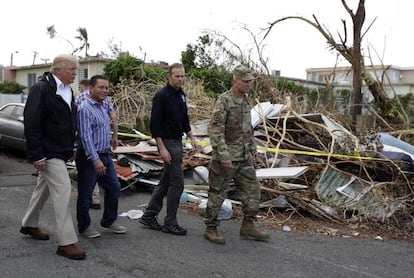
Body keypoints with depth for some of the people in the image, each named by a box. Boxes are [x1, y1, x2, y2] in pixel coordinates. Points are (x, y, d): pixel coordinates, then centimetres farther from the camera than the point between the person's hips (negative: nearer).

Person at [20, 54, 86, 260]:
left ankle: (29, 225, 40)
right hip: (48, 152, -9)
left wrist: (71, 148, 17)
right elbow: (31, 123, -19)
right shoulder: (41, 89, -16)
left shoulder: (67, 90, 11)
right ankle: (66, 242, -5)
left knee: (44, 188, 21)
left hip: (60, 151, 9)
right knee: (63, 190, -11)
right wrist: (37, 155, -21)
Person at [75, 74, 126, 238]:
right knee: (85, 194, 4)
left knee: (114, 188, 13)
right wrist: (95, 160, -27)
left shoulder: (102, 108, 13)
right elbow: (85, 137, -23)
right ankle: (84, 227, 19)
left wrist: (104, 156, 20)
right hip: (89, 158, -9)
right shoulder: (85, 109, -16)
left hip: (105, 156, 9)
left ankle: (108, 222, 26)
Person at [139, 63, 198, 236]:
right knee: (177, 182, -6)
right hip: (168, 143, -9)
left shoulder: (181, 95, 10)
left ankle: (149, 216, 22)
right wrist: (162, 148, -21)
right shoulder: (161, 96, -15)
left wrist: (192, 138, 14)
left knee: (166, 181, 13)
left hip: (177, 142, 9)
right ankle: (170, 223, 5)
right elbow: (155, 125, -18)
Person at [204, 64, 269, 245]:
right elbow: (215, 130, -21)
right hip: (225, 158, -8)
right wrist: (224, 155, -26)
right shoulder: (223, 101, -15)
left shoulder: (245, 100, 10)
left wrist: (253, 149, 17)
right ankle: (210, 229, 15)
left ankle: (248, 227, 19)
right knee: (218, 194, 3)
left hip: (244, 158, 8)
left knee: (252, 190, 8)